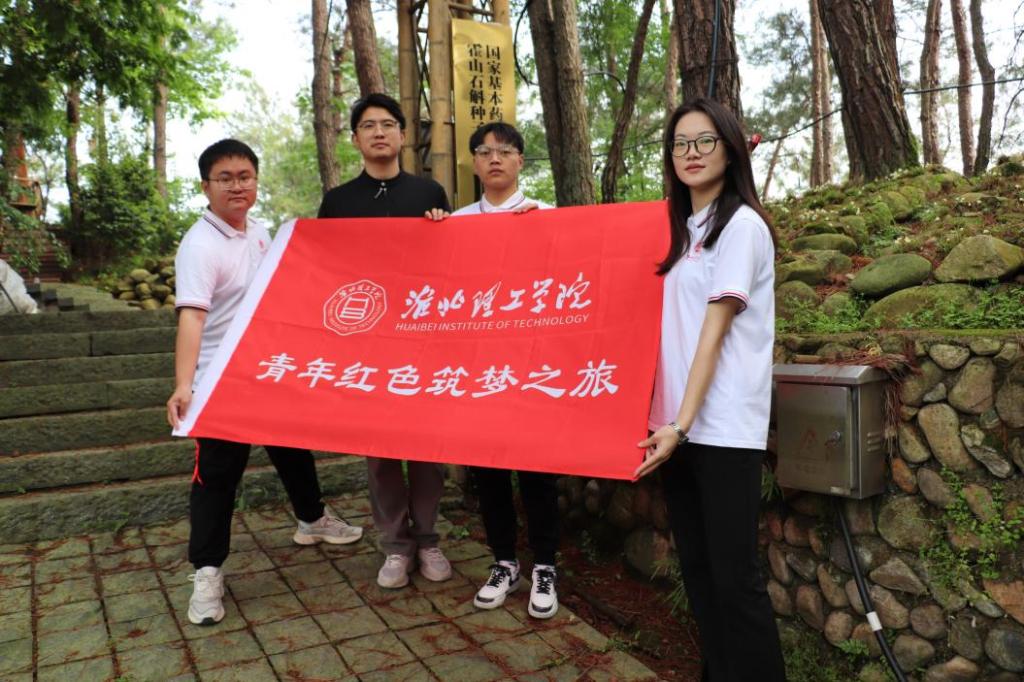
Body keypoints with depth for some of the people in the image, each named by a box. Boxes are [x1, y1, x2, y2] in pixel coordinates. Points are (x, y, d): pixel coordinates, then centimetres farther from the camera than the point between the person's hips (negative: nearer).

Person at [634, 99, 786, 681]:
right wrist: (668, 420, 8)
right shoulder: (681, 229, 15)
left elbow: (715, 332, -14)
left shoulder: (741, 226, -6)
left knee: (734, 573, -2)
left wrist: (683, 422, -18)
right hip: (678, 421, 7)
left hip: (723, 427, -7)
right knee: (696, 565, 13)